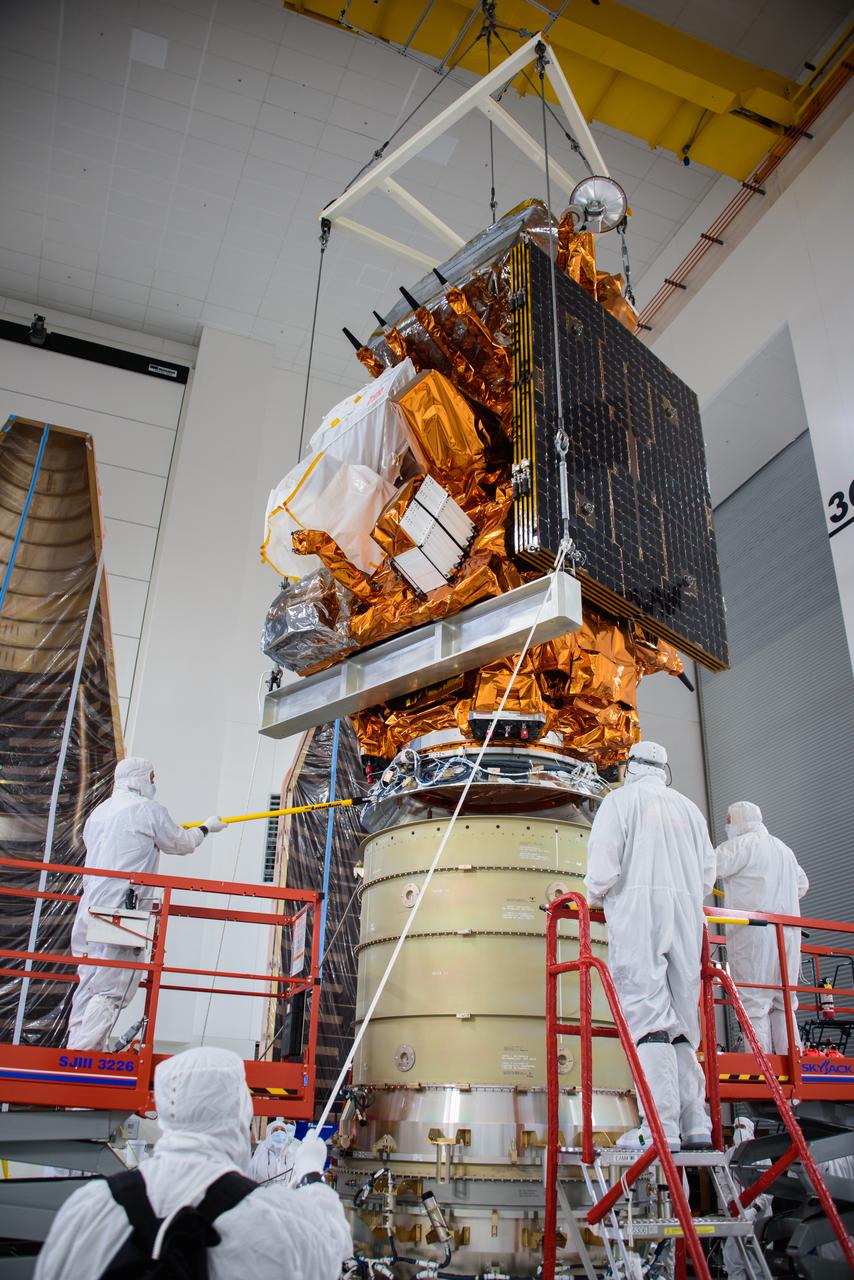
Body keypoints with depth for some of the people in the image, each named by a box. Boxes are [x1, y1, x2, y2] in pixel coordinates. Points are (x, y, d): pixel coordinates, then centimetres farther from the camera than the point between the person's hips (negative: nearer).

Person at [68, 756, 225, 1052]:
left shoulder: (98, 813, 19)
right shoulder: (147, 809, -5)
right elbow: (181, 843, 5)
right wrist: (206, 828, 24)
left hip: (89, 912, 8)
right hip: (122, 913, -8)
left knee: (89, 987, 12)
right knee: (110, 991, -7)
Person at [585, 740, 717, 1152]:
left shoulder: (621, 800, 4)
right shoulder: (688, 808, 19)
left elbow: (603, 860, -7)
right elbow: (707, 872, 16)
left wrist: (595, 896, 9)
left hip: (637, 906, -5)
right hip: (686, 913, 6)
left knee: (648, 1011, -10)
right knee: (682, 1015, 9)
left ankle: (661, 1125, -15)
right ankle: (695, 1121, 7)